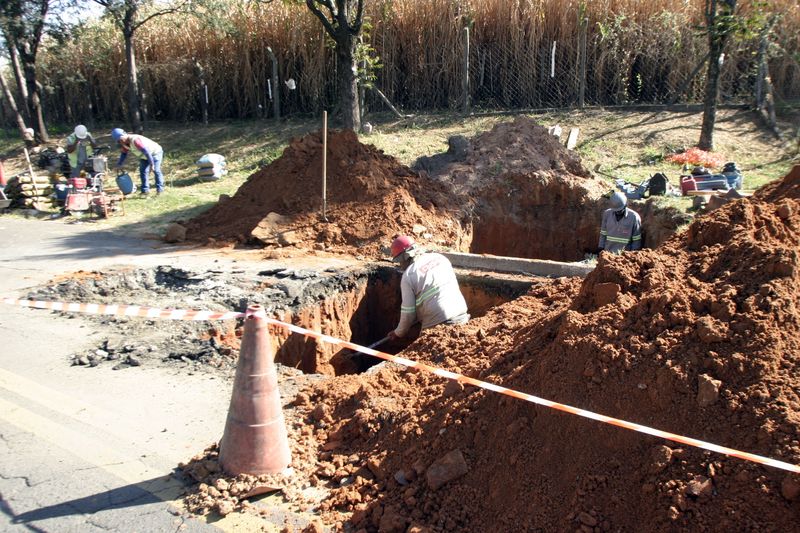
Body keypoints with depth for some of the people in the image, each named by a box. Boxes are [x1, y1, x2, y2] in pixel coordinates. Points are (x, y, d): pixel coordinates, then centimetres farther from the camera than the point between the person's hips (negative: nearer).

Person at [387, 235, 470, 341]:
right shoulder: (440, 258, 11)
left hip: (437, 324, -5)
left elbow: (408, 312, -2)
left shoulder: (408, 276, -4)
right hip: (461, 318, 5)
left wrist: (398, 333, 17)